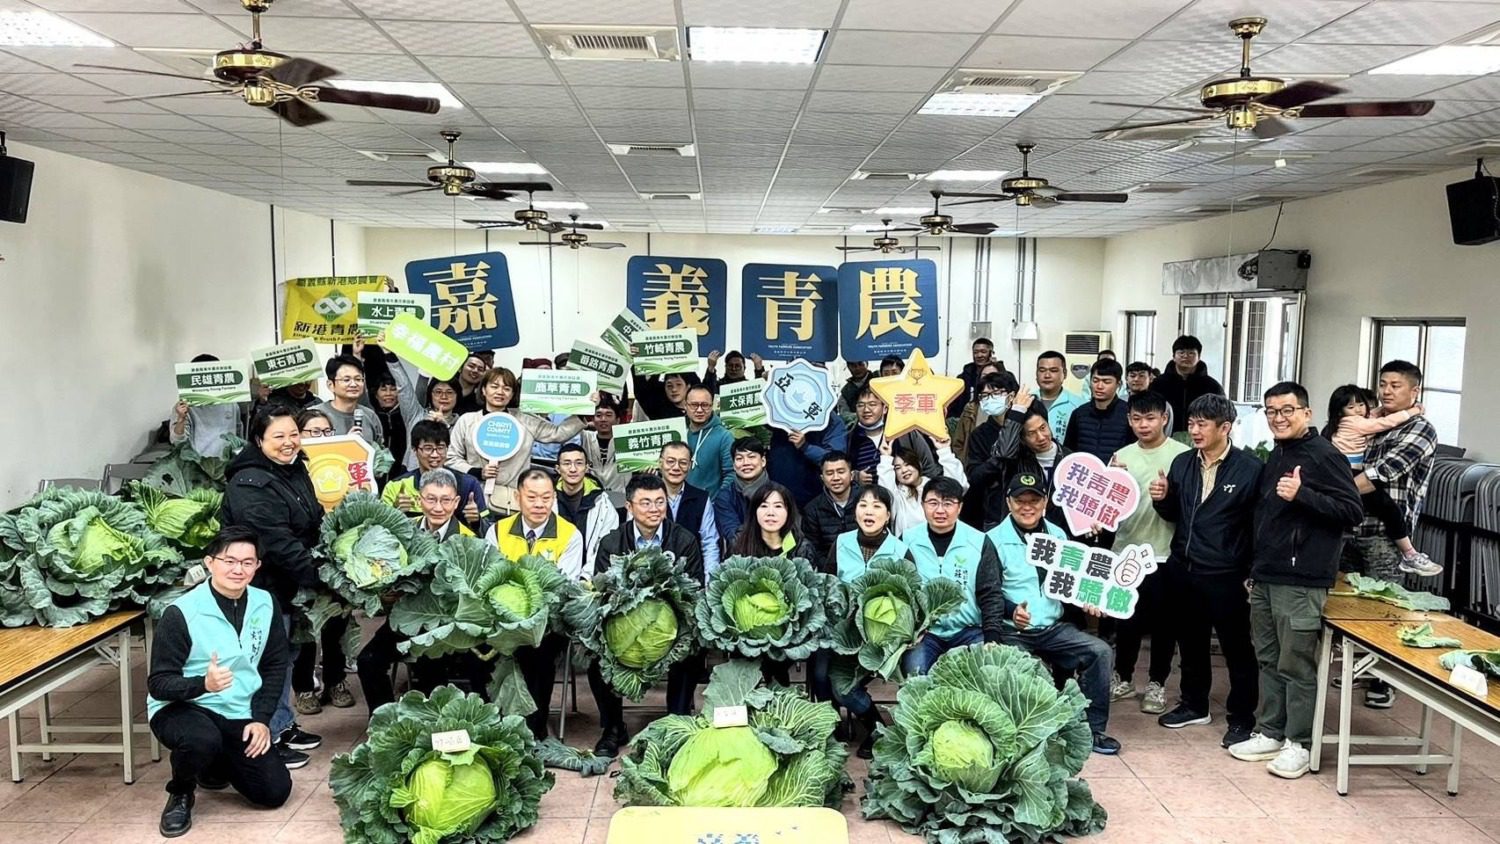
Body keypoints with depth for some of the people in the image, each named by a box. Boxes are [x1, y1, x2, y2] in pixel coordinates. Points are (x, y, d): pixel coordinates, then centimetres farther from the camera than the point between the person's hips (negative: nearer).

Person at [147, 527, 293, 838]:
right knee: (203, 739, -39)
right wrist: (203, 684, -37)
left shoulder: (265, 604, -3)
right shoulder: (181, 613, -18)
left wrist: (262, 717, -5)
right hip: (181, 708, -5)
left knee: (275, 791, -3)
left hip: (239, 715, 5)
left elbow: (276, 665, 6)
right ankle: (180, 794, -3)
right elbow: (158, 683, -17)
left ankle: (215, 763, 28)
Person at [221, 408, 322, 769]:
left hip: (287, 584, 10)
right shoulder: (252, 484, -23)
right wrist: (318, 576, -26)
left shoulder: (294, 470, 7)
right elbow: (278, 543, -29)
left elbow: (313, 524, 15)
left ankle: (284, 725, 34)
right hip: (263, 586, -10)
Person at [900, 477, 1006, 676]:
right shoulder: (908, 541, 3)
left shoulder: (979, 543, 2)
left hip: (968, 631, 0)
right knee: (914, 671, -28)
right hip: (923, 631, 0)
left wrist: (992, 639, -10)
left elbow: (991, 595, 2)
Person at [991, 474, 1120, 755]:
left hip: (1055, 628, 5)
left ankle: (1093, 729, -3)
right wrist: (1012, 610, -27)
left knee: (1100, 652, -15)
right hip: (1012, 631, -5)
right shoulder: (995, 539, -3)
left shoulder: (1058, 535, 14)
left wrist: (1086, 602, 3)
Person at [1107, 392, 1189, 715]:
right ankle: (1123, 678, 25)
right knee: (1126, 618, 10)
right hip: (1127, 549, 3)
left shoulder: (1183, 455, -5)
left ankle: (1156, 683, 20)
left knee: (1162, 620, 7)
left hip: (1166, 552, -3)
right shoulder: (1121, 456, 7)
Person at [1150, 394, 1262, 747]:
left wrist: (1254, 572, -12)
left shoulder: (1249, 467, -10)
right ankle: (1195, 705, 34)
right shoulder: (1182, 463, 6)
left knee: (1237, 649, 6)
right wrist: (1162, 499, -7)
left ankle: (1242, 718, 19)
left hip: (1225, 576, -5)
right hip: (1182, 570, 6)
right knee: (1190, 642, 18)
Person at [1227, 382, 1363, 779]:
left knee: (1296, 665, -2)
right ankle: (1269, 732, 22)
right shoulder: (1275, 457, 17)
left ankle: (1299, 744, 8)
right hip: (1264, 577, 8)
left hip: (1300, 581, -8)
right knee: (1268, 660, 13)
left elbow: (1353, 512, -13)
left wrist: (1301, 495, -23)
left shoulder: (1325, 455, -8)